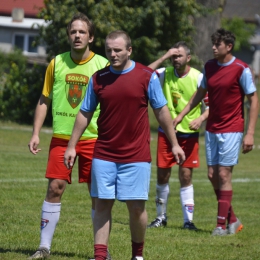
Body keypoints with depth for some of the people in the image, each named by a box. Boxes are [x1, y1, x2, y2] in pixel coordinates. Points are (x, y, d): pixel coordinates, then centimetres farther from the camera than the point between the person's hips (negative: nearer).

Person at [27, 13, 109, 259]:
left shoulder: (102, 65, -4)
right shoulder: (57, 63, 3)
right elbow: (44, 100, 10)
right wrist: (35, 134, 3)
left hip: (92, 138, -2)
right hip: (61, 137, 2)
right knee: (55, 188, -4)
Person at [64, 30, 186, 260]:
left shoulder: (147, 76, -2)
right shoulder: (98, 78, 4)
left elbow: (162, 111, 4)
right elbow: (85, 114, 11)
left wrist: (174, 144, 4)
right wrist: (71, 146, 8)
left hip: (136, 155, -2)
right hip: (104, 154, 2)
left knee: (136, 206, -1)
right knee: (102, 204, 1)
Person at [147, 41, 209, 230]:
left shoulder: (198, 78, -7)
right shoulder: (165, 74, -1)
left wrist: (201, 118, -23)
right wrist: (164, 57, -20)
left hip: (189, 134, -2)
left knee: (186, 176, -3)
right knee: (162, 174, 4)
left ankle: (188, 219, 1)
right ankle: (161, 217, 18)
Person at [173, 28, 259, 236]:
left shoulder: (241, 69, -11)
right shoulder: (209, 67, 7)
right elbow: (200, 94, 21)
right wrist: (181, 115, 16)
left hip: (231, 129, -6)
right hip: (212, 129, 6)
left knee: (223, 174, -8)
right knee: (213, 175, 5)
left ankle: (222, 225, -2)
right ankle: (233, 220, 18)